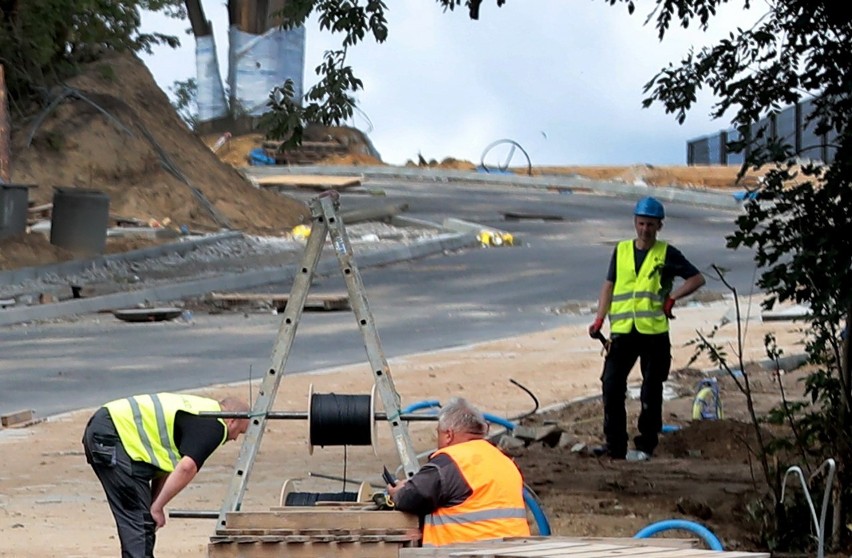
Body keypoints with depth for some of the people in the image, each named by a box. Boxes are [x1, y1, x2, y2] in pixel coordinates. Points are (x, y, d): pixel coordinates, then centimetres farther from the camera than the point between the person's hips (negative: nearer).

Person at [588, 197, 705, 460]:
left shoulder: (667, 254, 2)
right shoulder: (621, 251, 11)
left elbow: (697, 279, 5)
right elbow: (609, 286, 15)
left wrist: (671, 298, -7)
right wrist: (599, 319, 4)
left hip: (654, 332, -2)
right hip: (622, 330, 3)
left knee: (651, 393, 3)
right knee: (611, 387, -6)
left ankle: (645, 446, 12)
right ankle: (615, 445, 1)